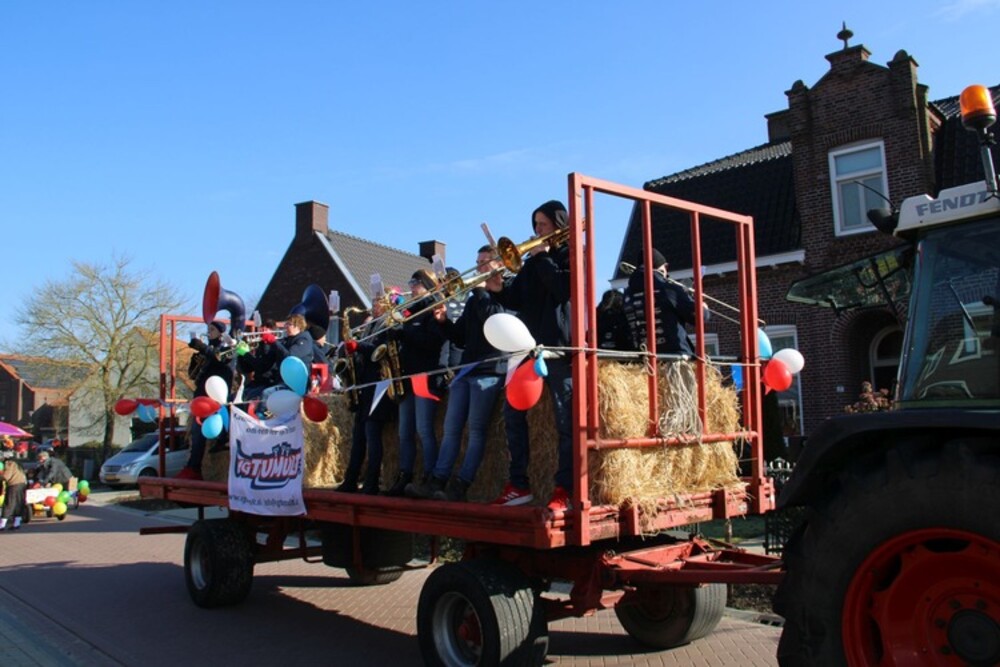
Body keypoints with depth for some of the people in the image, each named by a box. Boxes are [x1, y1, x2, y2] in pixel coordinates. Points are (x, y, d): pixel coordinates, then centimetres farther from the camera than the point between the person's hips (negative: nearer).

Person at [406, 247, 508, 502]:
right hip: (466, 368, 7)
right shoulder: (474, 298, 23)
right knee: (451, 428, 1)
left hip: (488, 370, -7)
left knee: (476, 429, -10)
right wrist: (444, 321, 3)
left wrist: (480, 290, -9)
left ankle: (460, 486, -12)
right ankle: (436, 481, -2)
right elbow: (460, 338, 20)